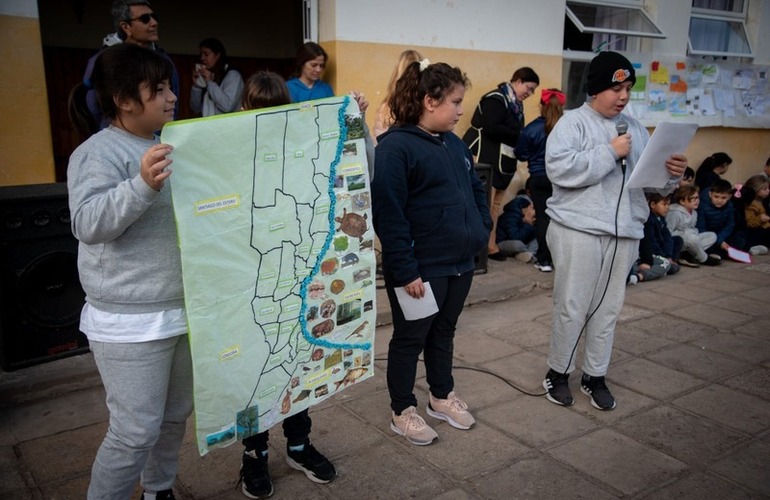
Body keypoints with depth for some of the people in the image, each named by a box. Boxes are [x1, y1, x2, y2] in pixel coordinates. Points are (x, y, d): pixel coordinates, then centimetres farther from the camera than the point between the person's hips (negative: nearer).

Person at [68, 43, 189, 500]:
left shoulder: (171, 146, 11)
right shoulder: (99, 152, -12)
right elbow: (88, 223, -24)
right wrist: (142, 185, -38)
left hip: (185, 311, 8)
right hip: (131, 323, -8)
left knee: (176, 415, 20)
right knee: (136, 432, -2)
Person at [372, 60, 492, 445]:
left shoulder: (454, 144, 9)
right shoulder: (395, 146, -17)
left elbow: (476, 191, 21)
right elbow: (387, 215, -21)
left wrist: (482, 230, 7)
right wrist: (405, 270, -22)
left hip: (461, 263, 8)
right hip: (420, 269, -8)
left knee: (444, 333, 22)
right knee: (410, 339, 8)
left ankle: (442, 397, 40)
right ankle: (402, 412, 26)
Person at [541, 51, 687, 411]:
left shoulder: (634, 127, 14)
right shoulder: (573, 122, -5)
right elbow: (559, 168, -22)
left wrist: (671, 174, -7)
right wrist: (610, 152, -18)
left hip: (624, 232, 6)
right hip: (578, 230, -5)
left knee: (609, 308, 12)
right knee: (572, 308, 3)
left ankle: (595, 376, 27)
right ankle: (557, 371, 22)